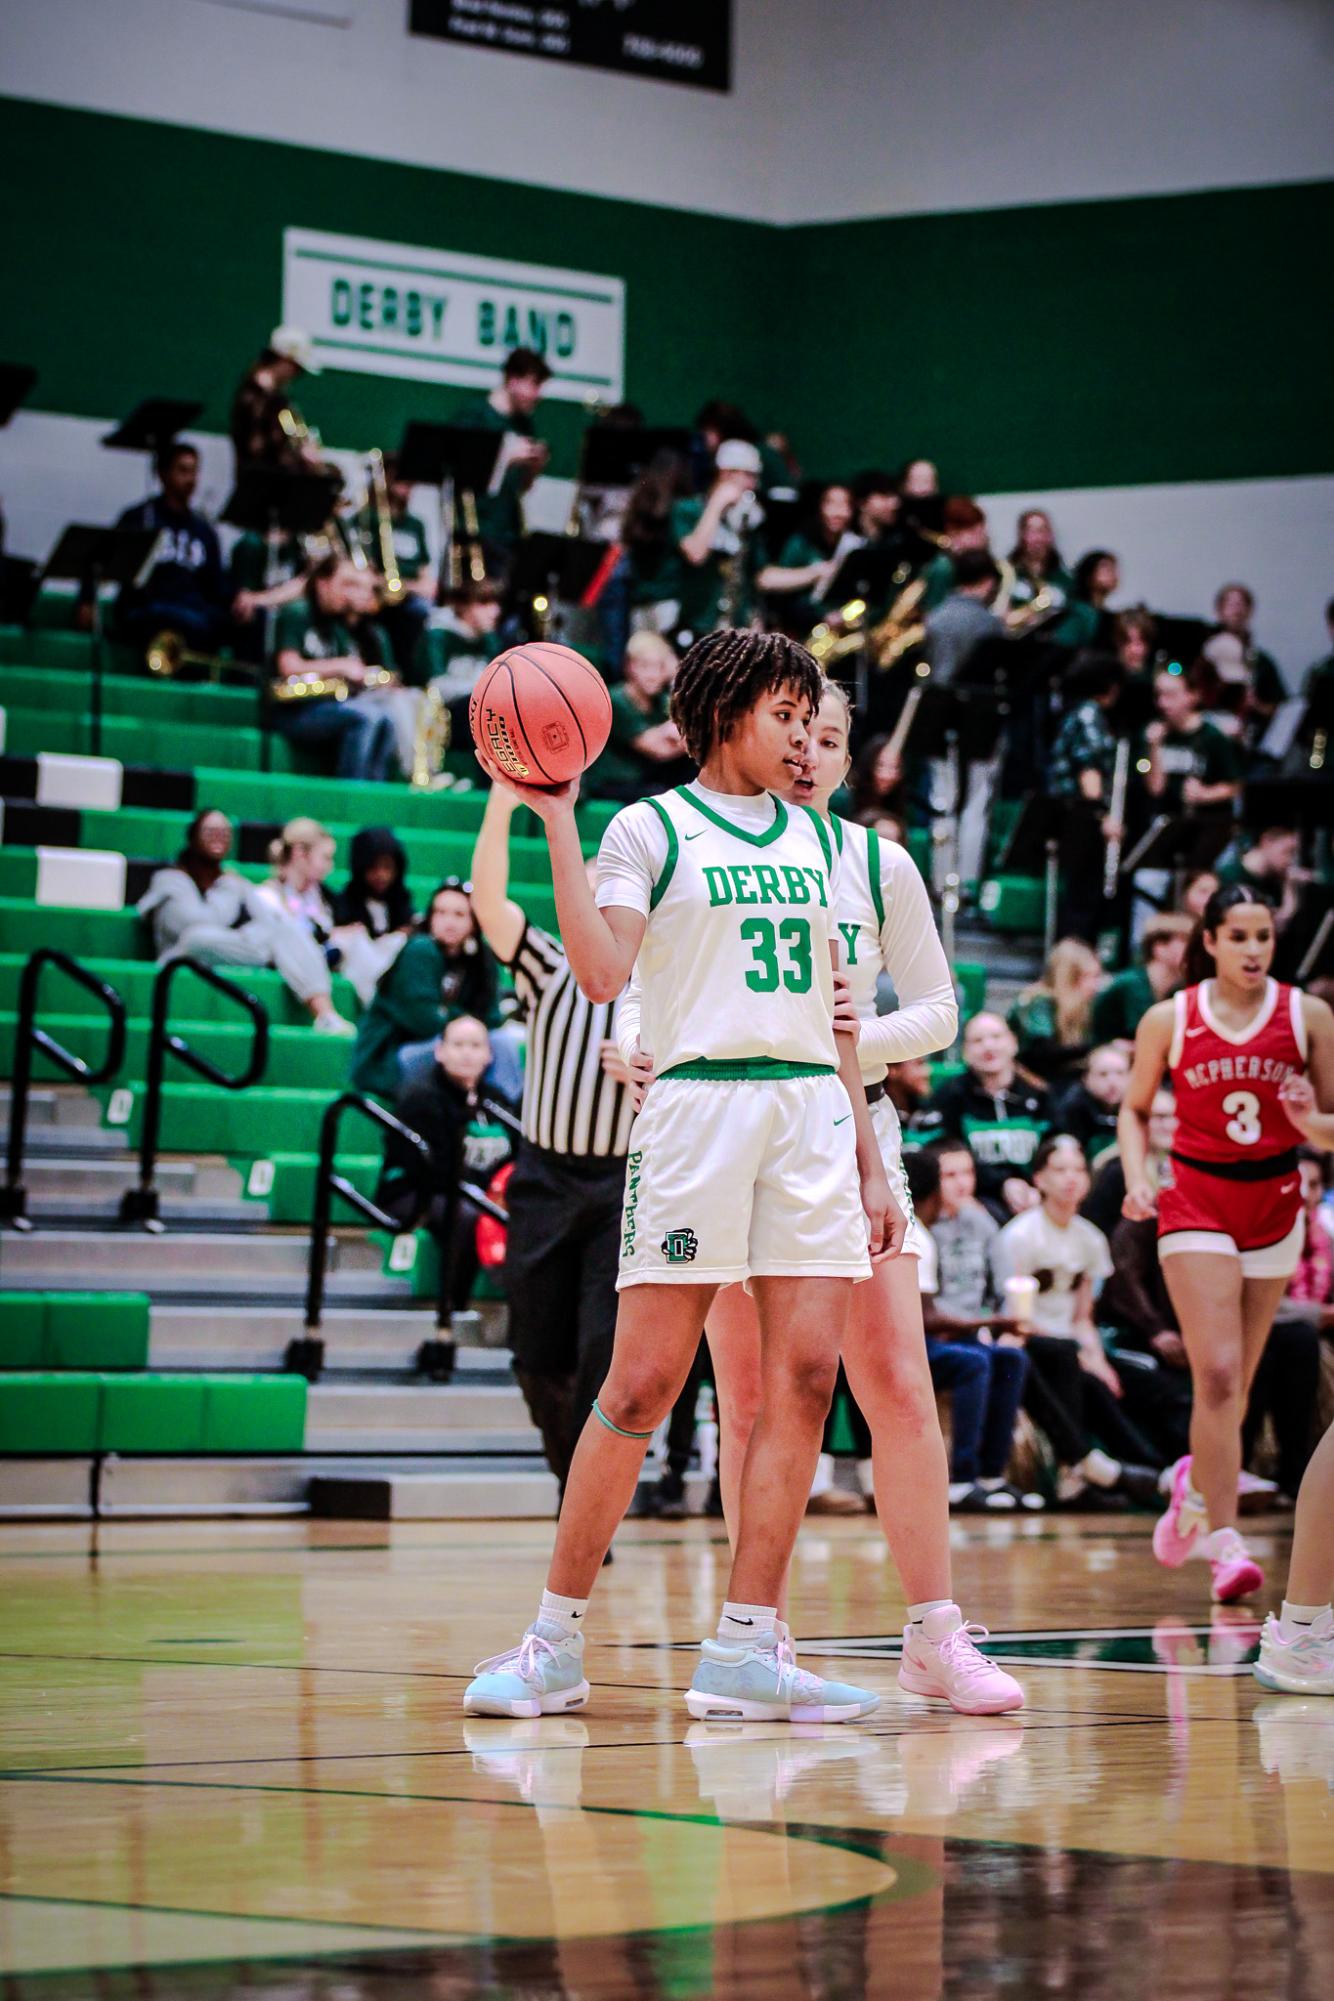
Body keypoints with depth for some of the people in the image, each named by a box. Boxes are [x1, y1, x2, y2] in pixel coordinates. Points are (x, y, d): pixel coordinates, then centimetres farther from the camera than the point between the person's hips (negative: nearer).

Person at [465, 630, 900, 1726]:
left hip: (813, 1111, 5)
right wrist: (555, 819, -16)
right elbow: (601, 971, -13)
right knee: (642, 1385, -7)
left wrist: (870, 1163, 17)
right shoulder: (650, 828, 3)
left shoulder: (818, 841, 19)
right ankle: (555, 1643, 3)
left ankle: (746, 1649, -1)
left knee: (804, 1379, -5)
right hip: (698, 1102, -5)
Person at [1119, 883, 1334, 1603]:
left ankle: (1197, 1479, 38)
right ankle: (1225, 1540, -13)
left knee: (1237, 1380, 8)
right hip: (1196, 1202, -2)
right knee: (1216, 1374, -15)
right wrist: (1137, 1179, -7)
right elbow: (1134, 1110, 10)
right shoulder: (1169, 1020, -2)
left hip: (1276, 1204, 2)